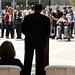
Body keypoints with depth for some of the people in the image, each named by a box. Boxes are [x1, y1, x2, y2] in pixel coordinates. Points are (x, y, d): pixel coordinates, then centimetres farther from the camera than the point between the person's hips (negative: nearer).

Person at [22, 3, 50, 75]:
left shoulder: (27, 17, -1)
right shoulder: (46, 19, -2)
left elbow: (23, 30, 4)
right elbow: (48, 32, 1)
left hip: (29, 42, 1)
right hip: (41, 42, 0)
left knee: (27, 61, 8)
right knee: (40, 61, 5)